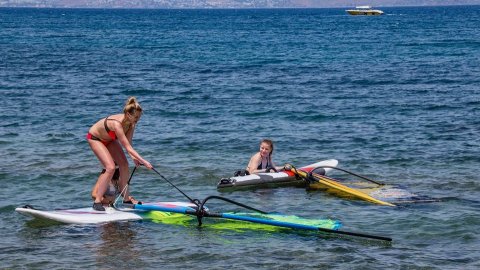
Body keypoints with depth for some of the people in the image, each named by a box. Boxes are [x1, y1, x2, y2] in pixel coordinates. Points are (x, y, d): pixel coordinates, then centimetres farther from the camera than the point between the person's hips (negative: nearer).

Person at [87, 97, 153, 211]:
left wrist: (133, 157, -33)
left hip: (109, 139, 8)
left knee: (124, 164, 1)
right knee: (111, 168, -20)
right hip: (94, 138, -8)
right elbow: (127, 147, -42)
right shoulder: (117, 123, -41)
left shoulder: (131, 123, -18)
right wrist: (143, 161, -45)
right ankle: (97, 201, -13)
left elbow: (128, 144, -16)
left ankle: (126, 198, 15)